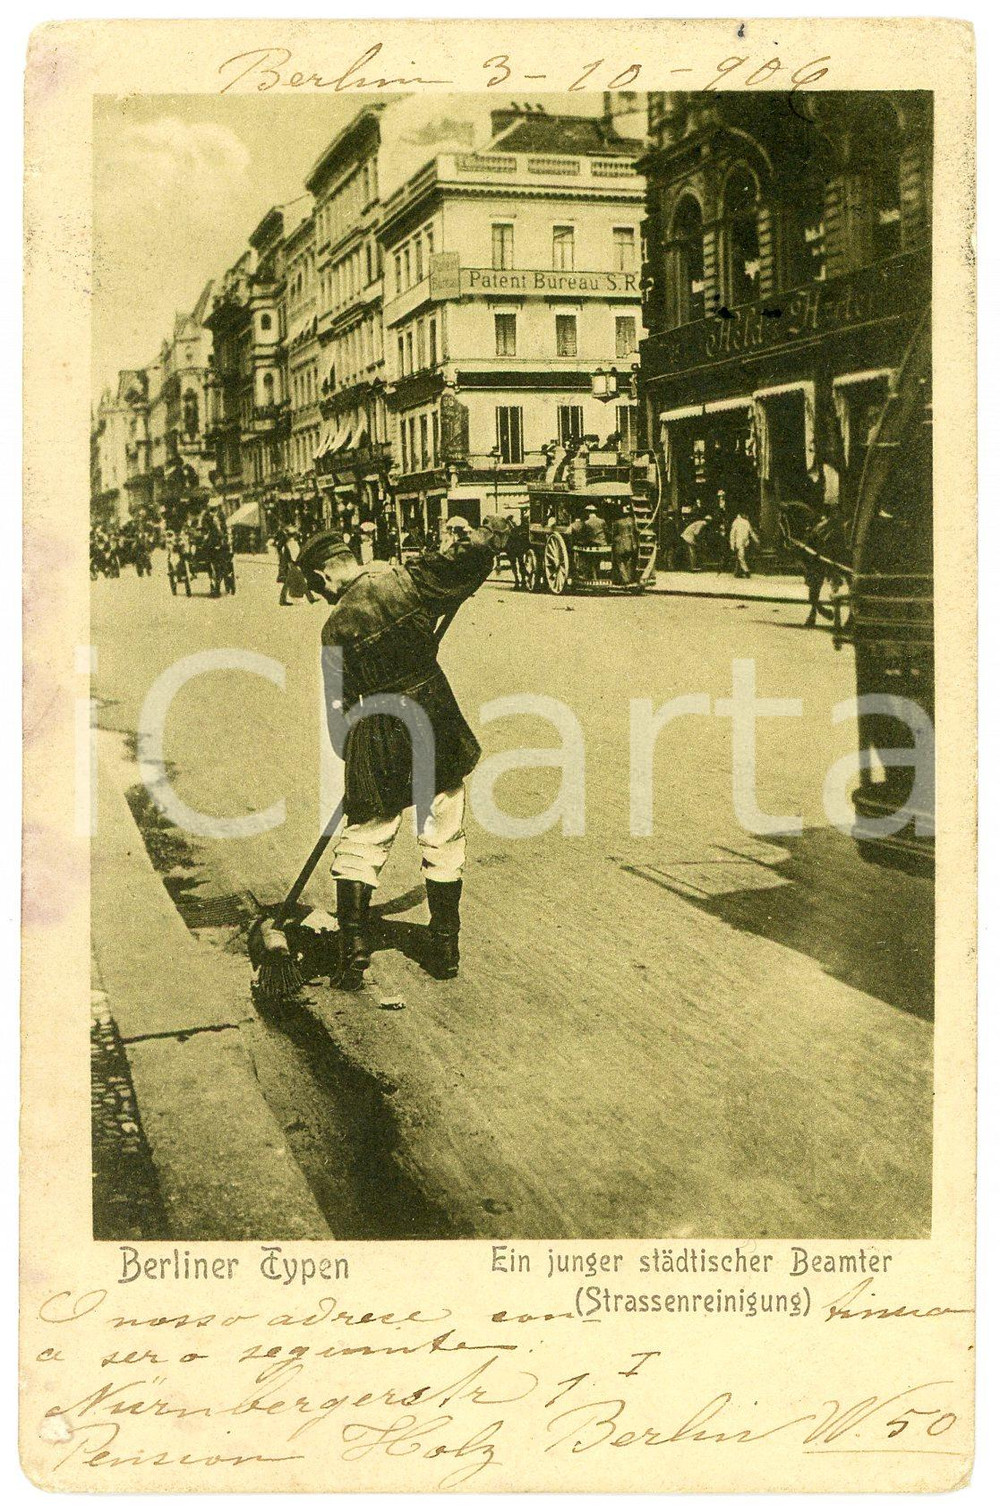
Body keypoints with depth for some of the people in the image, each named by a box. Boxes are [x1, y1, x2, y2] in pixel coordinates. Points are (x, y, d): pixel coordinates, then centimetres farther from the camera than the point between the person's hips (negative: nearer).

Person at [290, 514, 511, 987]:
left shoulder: (336, 629, -4)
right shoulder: (406, 580, -4)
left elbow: (340, 705, 1)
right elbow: (470, 562, -7)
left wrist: (352, 757, 15)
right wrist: (486, 532, 14)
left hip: (377, 744, -1)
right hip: (438, 730, 2)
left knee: (360, 846, 13)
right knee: (443, 846, 13)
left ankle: (353, 950, 10)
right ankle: (444, 952, 21)